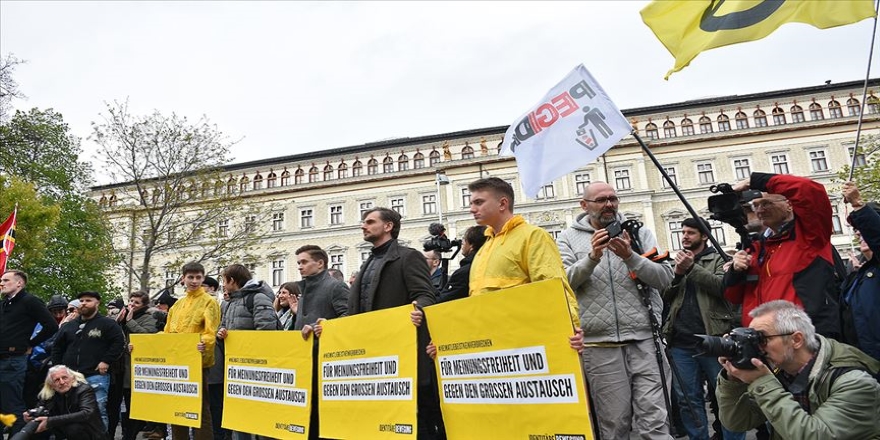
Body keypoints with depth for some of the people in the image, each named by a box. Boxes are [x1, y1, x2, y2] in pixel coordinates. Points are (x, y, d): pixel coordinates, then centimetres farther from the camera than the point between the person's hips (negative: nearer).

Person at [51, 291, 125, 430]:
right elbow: (57, 347, 24)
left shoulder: (107, 324, -2)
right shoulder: (69, 326, 17)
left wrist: (106, 361, -13)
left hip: (96, 376, -6)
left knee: (98, 412, -5)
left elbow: (119, 342, -10)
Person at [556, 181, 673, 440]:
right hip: (599, 344, -1)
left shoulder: (638, 232, 10)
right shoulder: (569, 238, 7)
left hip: (644, 339, 1)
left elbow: (665, 278, 2)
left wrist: (630, 256, -13)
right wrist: (592, 257, -19)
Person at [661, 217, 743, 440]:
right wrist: (677, 274, -5)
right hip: (681, 342, 4)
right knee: (688, 399, 8)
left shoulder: (718, 259, 6)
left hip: (713, 339, -4)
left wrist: (692, 267, -13)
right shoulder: (678, 261, 18)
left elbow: (723, 286, -12)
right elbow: (665, 297, 10)